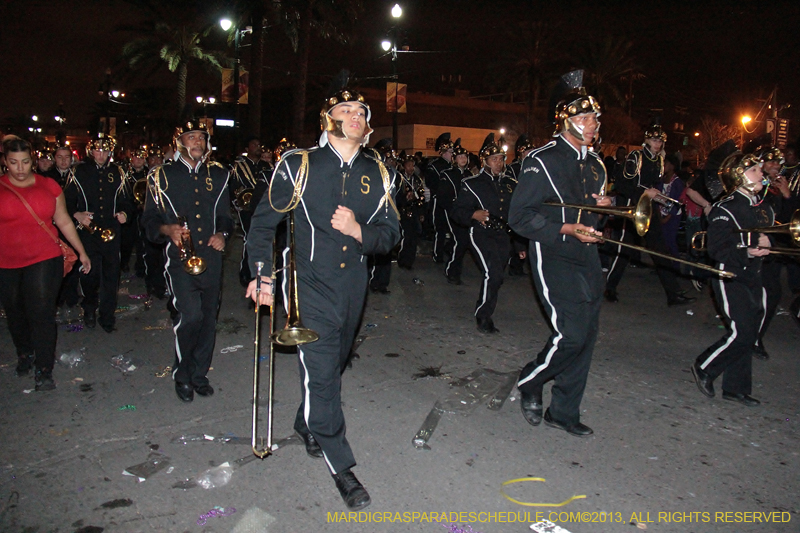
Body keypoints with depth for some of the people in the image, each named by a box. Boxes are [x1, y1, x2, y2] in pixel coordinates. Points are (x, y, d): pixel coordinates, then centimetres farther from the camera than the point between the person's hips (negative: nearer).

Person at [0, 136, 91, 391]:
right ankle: (24, 354, 40)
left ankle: (44, 370, 2)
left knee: (42, 313, -7)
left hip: (44, 260, -1)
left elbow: (63, 221, 11)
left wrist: (82, 253, 12)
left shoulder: (49, 186, 4)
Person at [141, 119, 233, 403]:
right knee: (190, 315, -18)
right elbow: (149, 219, 5)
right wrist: (167, 229, -15)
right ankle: (181, 375, 5)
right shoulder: (162, 176, 5)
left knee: (208, 318, 8)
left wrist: (222, 234, 0)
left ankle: (199, 374, 25)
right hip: (180, 259, -3)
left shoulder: (218, 175, 13)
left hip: (211, 258, 4)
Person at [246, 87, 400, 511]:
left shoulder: (378, 175, 4)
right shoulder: (299, 165, -4)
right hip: (312, 286, -4)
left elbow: (390, 234, 5)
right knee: (321, 372, -7)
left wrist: (358, 230, -16)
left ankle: (307, 425, 47)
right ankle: (341, 465, 10)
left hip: (354, 287, 4)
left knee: (333, 365, 19)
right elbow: (264, 221, 2)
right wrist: (262, 275, -3)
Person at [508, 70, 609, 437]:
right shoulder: (543, 162, -10)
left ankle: (564, 411, 21)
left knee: (586, 335, 7)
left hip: (587, 257, 8)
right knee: (571, 333, -15)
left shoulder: (594, 164, 16)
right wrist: (565, 229, -22)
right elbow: (519, 217, -14)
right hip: (554, 258, -8)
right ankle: (530, 383, 14)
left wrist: (604, 204, 6)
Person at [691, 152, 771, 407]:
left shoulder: (763, 208, 14)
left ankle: (735, 387, 19)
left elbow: (769, 237, 23)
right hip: (730, 278, -8)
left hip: (753, 277, 8)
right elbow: (717, 250, -18)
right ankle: (703, 368, 9)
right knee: (741, 333, -12)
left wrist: (765, 248, 1)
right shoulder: (725, 209, -12)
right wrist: (749, 249, -20)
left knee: (748, 334, 8)